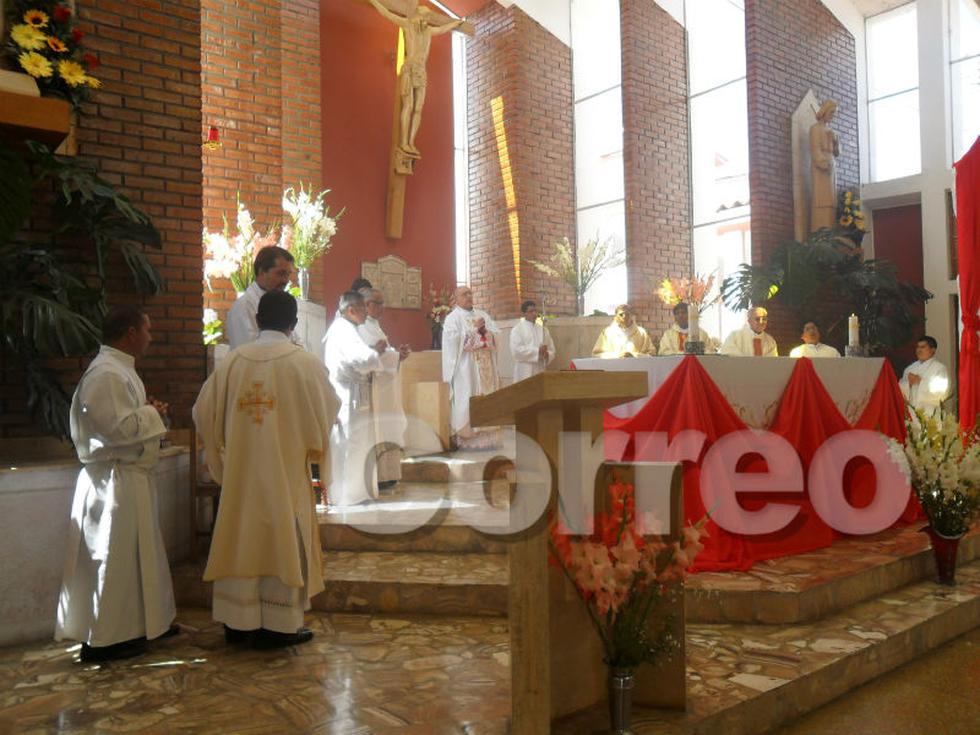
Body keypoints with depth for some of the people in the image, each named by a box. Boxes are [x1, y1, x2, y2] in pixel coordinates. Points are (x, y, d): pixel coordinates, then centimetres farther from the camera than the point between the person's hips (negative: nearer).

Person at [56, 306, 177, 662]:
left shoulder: (118, 368, 13)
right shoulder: (106, 374, -20)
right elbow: (119, 427, -26)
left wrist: (149, 413, 6)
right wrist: (152, 412, -11)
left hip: (129, 477, 11)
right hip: (113, 481, -11)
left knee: (134, 554, 18)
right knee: (112, 559, -1)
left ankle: (137, 623, 30)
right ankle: (102, 640, 11)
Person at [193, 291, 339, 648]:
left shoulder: (232, 361, -1)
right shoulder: (304, 363, -9)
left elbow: (204, 413, 5)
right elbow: (326, 414, -3)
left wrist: (222, 452, 20)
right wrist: (314, 447, 15)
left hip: (239, 472, 3)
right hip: (286, 472, -3)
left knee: (240, 539, 12)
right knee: (283, 541, 6)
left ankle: (238, 621, 22)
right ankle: (278, 625, 12)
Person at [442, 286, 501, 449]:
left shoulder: (483, 315, 17)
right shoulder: (452, 318, 1)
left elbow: (496, 336, 12)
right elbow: (454, 339, -14)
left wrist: (485, 331, -8)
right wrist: (474, 328, -11)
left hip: (485, 367, 5)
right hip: (465, 367, -5)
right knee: (466, 400, -9)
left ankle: (485, 436, 5)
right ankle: (466, 438, -7)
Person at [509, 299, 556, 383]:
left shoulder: (543, 329, 15)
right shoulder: (517, 329, 0)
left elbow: (551, 350, 15)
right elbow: (516, 350, -14)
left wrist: (547, 355, -9)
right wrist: (537, 351, -16)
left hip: (540, 372, 5)